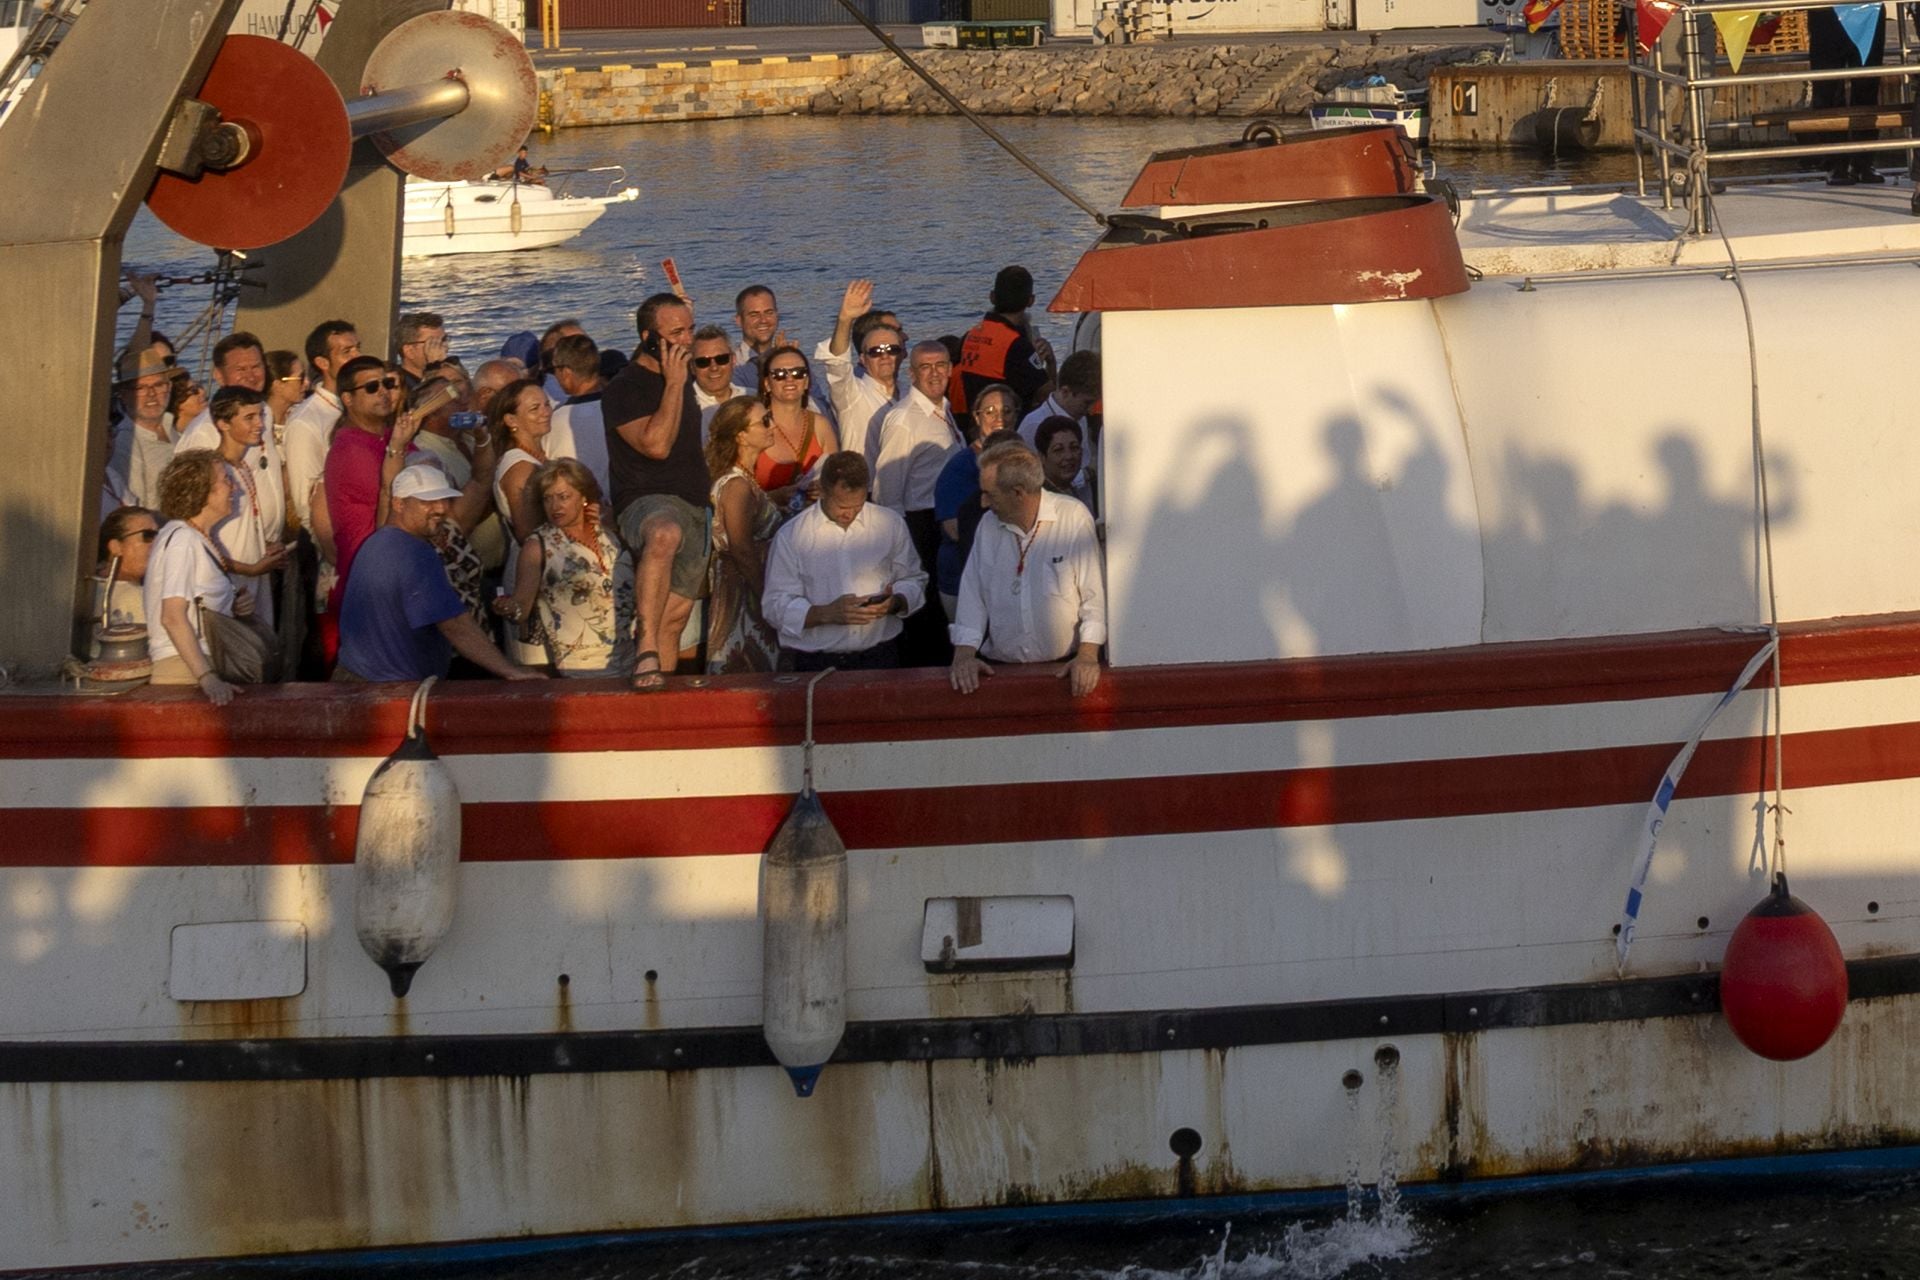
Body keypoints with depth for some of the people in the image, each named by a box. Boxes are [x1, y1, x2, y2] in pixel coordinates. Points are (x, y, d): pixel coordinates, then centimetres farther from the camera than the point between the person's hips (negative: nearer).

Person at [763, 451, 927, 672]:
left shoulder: (890, 525, 9)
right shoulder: (791, 536, 2)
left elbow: (914, 581, 19)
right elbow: (775, 606, 0)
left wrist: (895, 602, -3)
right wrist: (827, 614, -15)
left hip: (879, 656, 1)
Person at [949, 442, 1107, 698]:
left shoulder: (1073, 517, -5)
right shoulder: (988, 525, 11)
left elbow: (1094, 591, -6)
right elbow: (972, 594, 11)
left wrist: (1087, 655, -15)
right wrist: (964, 655, -2)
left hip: (1062, 667, -4)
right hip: (1000, 667, 4)